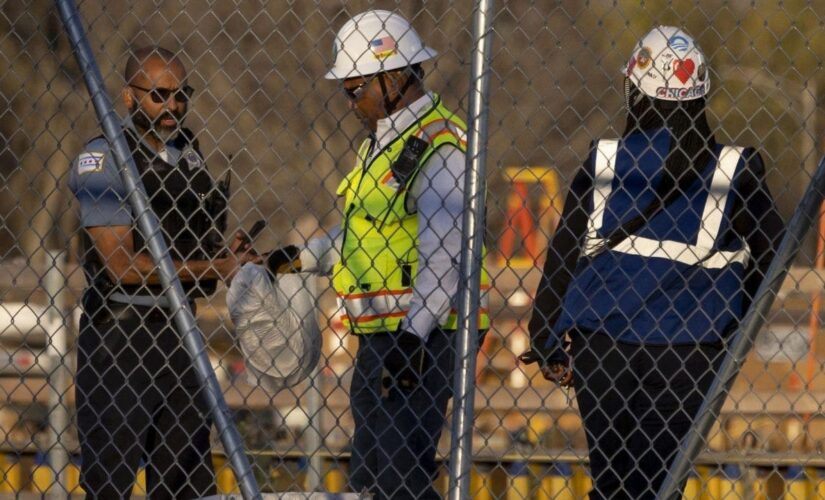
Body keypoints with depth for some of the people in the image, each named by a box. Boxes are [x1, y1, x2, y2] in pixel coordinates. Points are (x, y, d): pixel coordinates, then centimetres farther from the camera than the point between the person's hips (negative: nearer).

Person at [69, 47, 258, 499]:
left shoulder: (187, 155, 13)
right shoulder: (104, 159, -11)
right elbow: (122, 265, -17)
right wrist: (211, 270, -13)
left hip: (177, 332, 8)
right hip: (118, 337, -8)